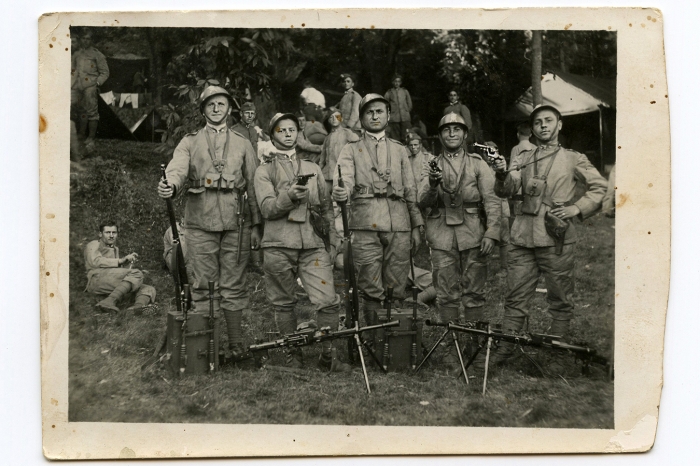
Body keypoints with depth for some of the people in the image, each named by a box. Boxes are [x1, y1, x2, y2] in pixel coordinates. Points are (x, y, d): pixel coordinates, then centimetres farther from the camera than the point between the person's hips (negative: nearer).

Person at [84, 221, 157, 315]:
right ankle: (109, 302, -47)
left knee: (149, 289, -14)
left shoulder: (115, 248, 39)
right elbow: (95, 261, -7)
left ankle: (138, 306, -50)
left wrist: (128, 261, 15)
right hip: (98, 279, -7)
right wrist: (120, 260, -14)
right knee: (137, 274, -29)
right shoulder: (93, 245, 16)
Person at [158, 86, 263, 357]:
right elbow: (177, 169, -5)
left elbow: (253, 185, 13)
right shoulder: (190, 142, 14)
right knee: (202, 285, 0)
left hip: (235, 222, 1)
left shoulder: (242, 144, 18)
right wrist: (170, 185, -30)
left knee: (233, 286, 3)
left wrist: (256, 225, 6)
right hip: (201, 222, 0)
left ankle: (236, 343, 10)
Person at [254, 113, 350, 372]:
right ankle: (293, 355, 19)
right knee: (284, 304, 4)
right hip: (278, 246, -2)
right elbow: (267, 209, -5)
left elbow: (325, 208, 21)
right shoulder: (264, 171, 9)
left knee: (328, 301, -8)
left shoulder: (313, 169, 20)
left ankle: (327, 355, 5)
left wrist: (336, 241, 10)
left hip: (313, 245, 2)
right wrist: (289, 195, -21)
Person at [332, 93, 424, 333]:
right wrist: (340, 191, -29)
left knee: (396, 289, 1)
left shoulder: (400, 150, 21)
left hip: (399, 224, 2)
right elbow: (345, 178, -5)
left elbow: (411, 190, 18)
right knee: (370, 289, -5)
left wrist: (417, 226, 11)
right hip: (365, 224, -2)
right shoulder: (351, 150, 14)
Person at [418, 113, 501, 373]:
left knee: (474, 293, 2)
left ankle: (475, 346, 11)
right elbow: (422, 202, 1)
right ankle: (450, 349, 7)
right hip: (442, 236, 0)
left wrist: (491, 233, -8)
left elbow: (491, 201, 5)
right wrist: (432, 184, -20)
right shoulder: (432, 166, 13)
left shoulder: (478, 164, 11)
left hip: (473, 234, 0)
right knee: (447, 295, 0)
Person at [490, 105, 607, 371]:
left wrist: (577, 209, -4)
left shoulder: (573, 159, 8)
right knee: (516, 296, 4)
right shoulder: (522, 159, 14)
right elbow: (507, 191, 1)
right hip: (523, 236, 2)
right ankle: (505, 349, 10)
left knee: (560, 299, 3)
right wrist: (502, 176, -21)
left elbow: (599, 187, 9)